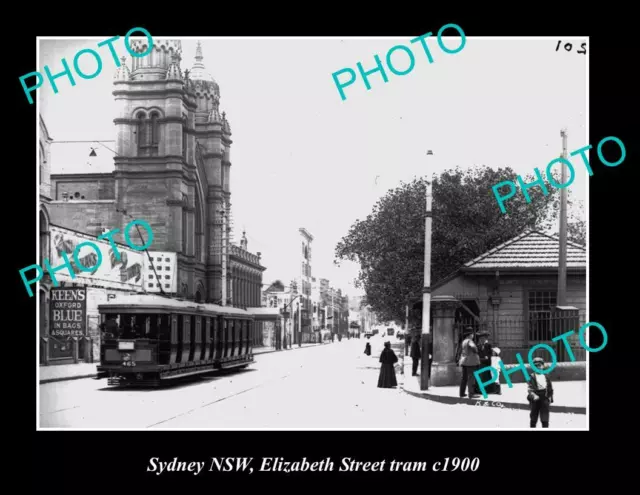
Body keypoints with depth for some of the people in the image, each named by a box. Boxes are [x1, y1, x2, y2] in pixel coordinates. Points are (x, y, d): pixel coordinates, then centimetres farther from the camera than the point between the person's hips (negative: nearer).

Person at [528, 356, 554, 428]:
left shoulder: (546, 376, 8)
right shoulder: (532, 377, -4)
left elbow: (550, 388, 15)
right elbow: (529, 388, -13)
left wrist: (550, 398, 10)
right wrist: (533, 395, -29)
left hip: (544, 399, 2)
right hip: (535, 400, -2)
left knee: (545, 419, -3)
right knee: (534, 418, 10)